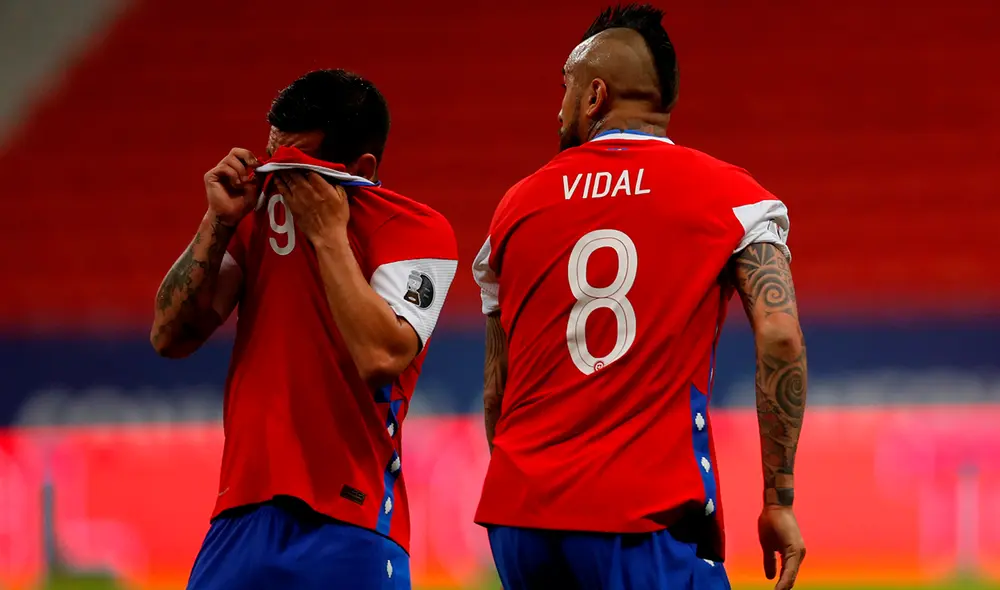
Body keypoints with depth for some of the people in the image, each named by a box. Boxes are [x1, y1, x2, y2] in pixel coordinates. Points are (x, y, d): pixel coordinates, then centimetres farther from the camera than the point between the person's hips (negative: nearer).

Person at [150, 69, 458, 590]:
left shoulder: (416, 230, -5)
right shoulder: (262, 206, 11)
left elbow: (381, 358, -20)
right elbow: (170, 337, 8)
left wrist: (328, 234, -14)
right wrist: (219, 222, -2)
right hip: (243, 515, 5)